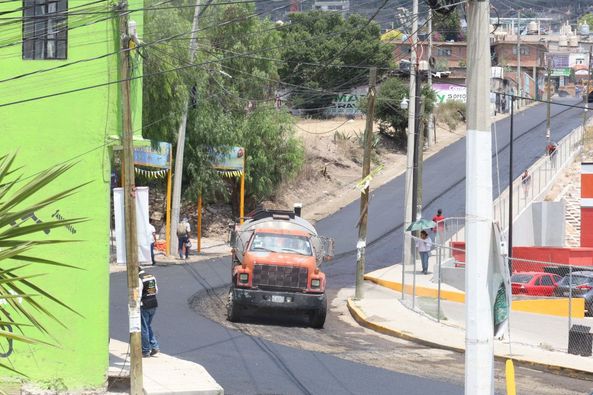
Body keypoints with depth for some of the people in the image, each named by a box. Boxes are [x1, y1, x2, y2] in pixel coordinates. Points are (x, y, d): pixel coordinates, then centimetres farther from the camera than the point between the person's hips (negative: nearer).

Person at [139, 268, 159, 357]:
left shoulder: (139, 280, -16)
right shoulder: (152, 277, 7)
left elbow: (138, 295, -18)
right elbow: (156, 290, 16)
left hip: (144, 306, -7)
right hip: (154, 304, 7)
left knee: (144, 328, 3)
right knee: (148, 326, 21)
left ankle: (146, 351, 8)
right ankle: (155, 346, 13)